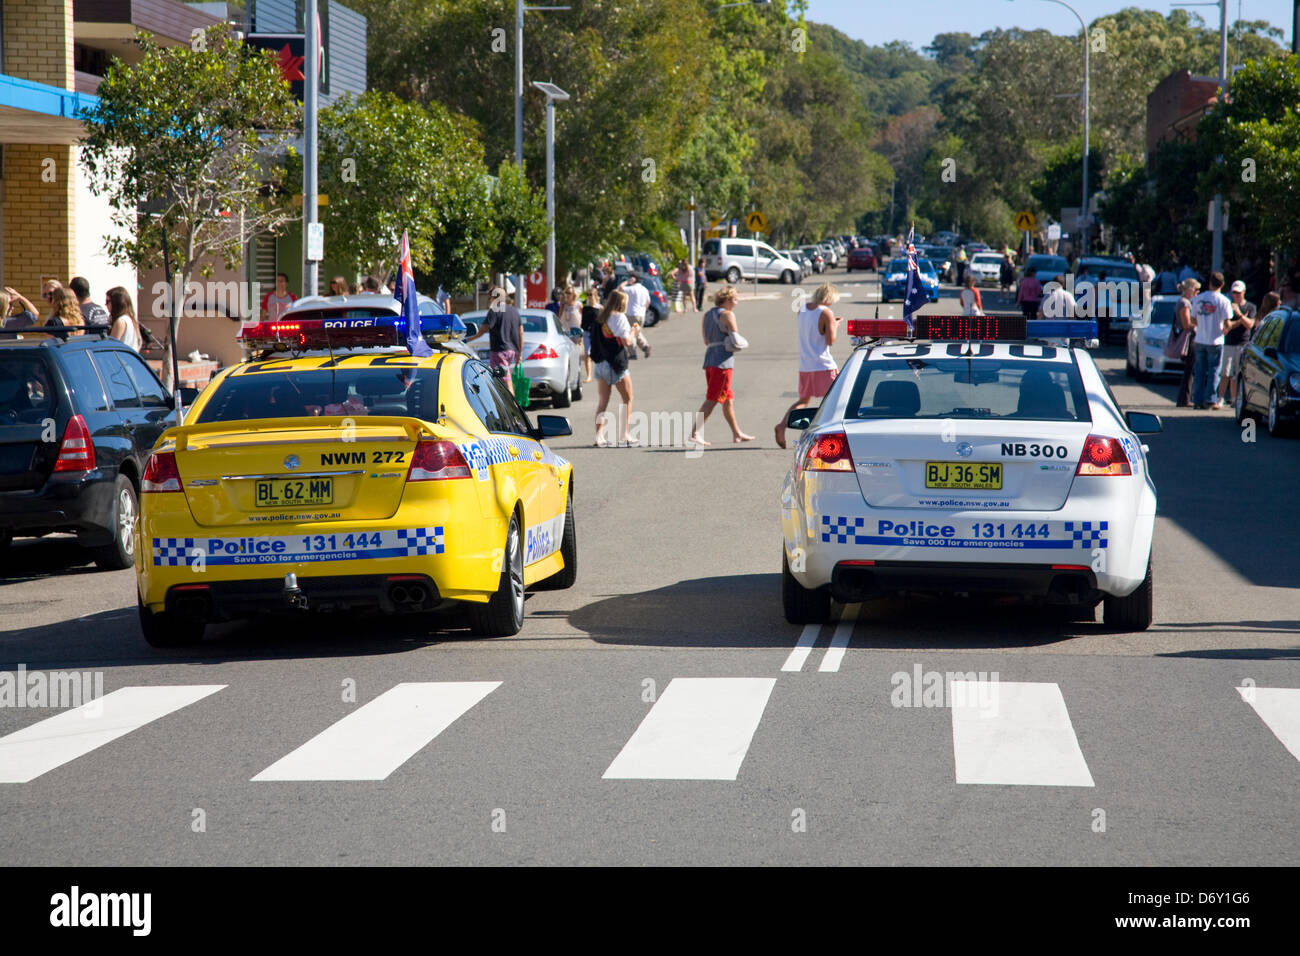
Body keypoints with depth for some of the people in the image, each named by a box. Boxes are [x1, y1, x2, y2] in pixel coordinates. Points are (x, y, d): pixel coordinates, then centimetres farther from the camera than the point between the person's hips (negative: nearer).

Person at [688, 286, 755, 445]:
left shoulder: (707, 315, 18)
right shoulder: (727, 315, -6)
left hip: (709, 358, 9)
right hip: (723, 360, -9)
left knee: (728, 399, 17)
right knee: (712, 400, -8)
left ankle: (737, 433, 24)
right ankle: (694, 432, -15)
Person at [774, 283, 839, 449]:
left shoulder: (801, 310, 9)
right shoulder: (826, 313, -11)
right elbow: (830, 340, -15)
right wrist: (835, 326, 5)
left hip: (805, 365, 6)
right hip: (823, 365, -6)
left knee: (803, 400, 13)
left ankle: (782, 424, -8)